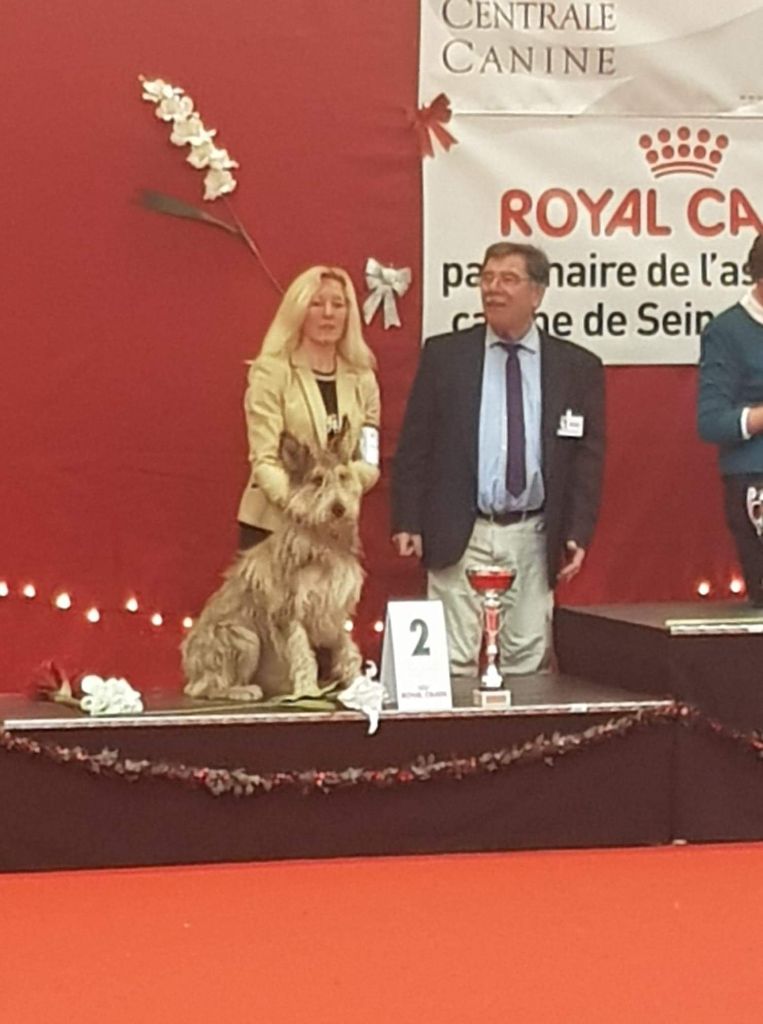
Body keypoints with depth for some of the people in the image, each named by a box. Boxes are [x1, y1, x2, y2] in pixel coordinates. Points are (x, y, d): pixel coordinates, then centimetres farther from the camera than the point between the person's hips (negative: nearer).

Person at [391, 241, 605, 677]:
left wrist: (578, 533, -2)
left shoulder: (578, 367, 6)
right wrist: (407, 522, -3)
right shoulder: (444, 355, 5)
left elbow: (588, 457, 6)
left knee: (528, 664, 2)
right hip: (459, 537, -1)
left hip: (534, 541, 1)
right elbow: (414, 444, 5)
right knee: (455, 662, -2)